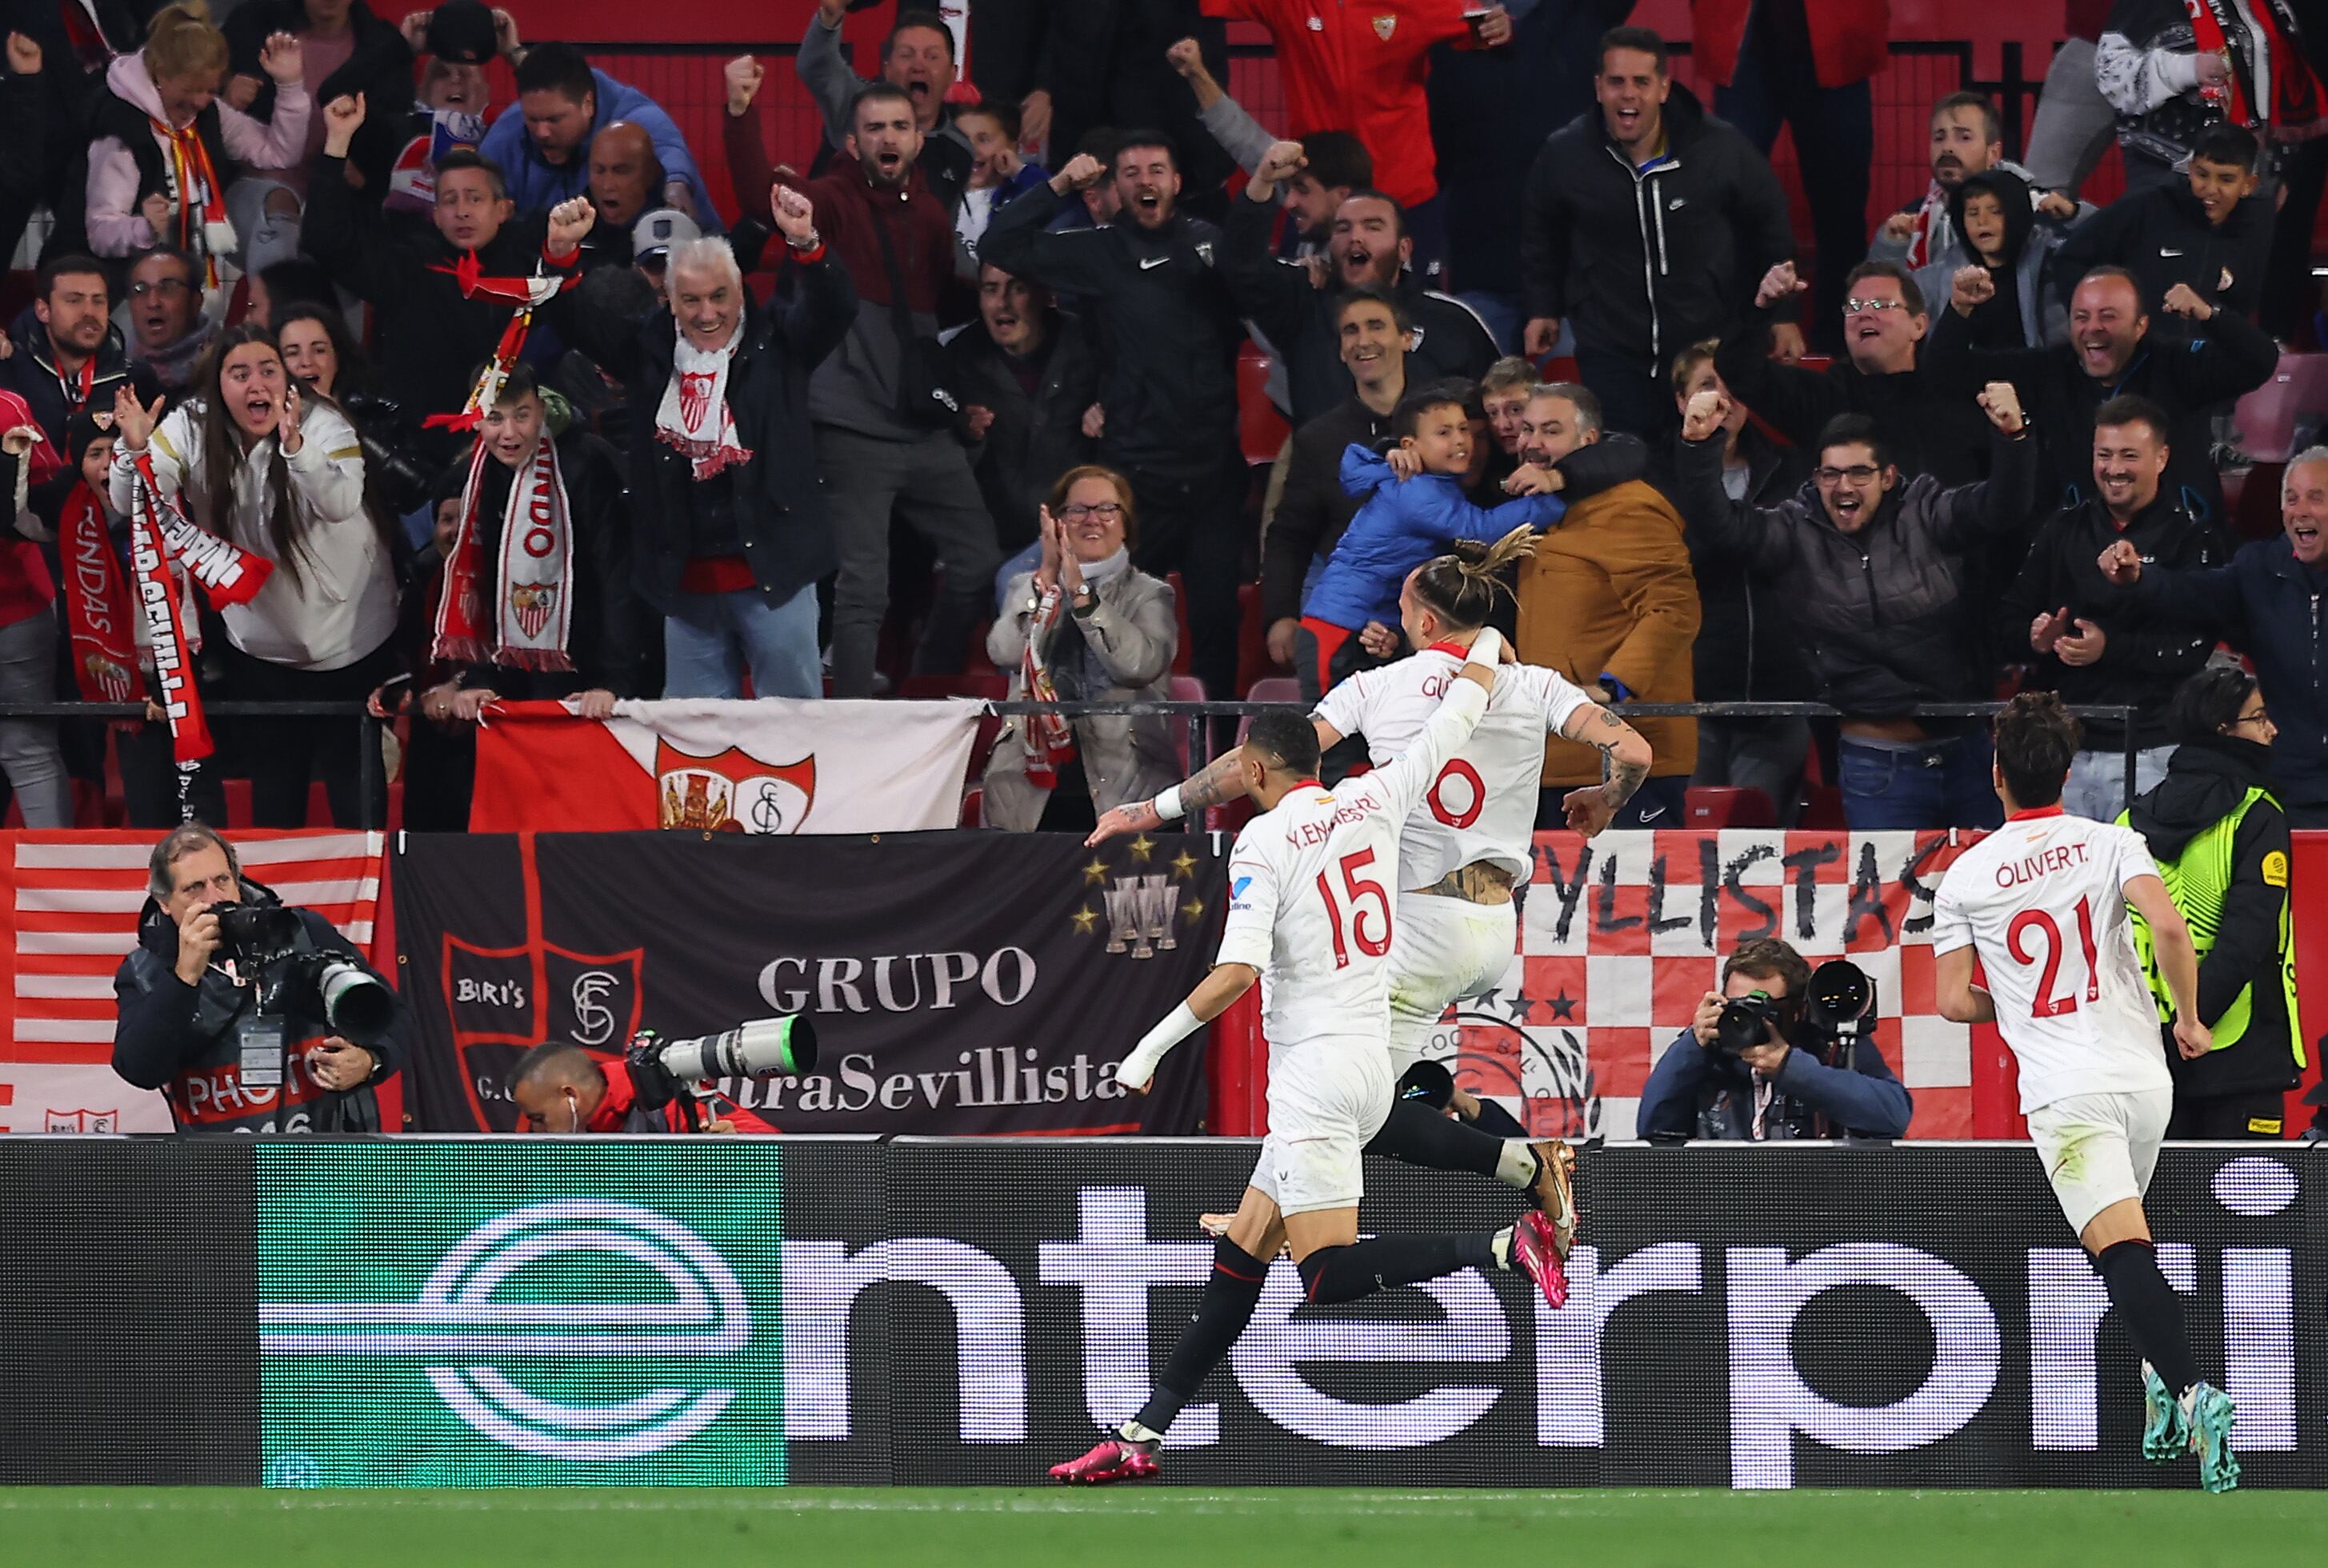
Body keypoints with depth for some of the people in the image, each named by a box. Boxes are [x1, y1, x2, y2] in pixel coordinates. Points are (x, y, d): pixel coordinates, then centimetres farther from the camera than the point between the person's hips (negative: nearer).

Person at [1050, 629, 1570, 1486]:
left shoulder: (1263, 843, -10)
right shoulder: (1375, 799, 8)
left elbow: (1238, 974, -19)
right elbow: (1453, 723, 22)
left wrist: (1151, 1047, -9)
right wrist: (1485, 651, 41)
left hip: (1315, 1070, -9)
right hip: (1370, 1065, 9)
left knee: (1329, 1275, -13)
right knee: (1240, 1255, 11)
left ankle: (1501, 1244, -26)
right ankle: (1143, 1433, 13)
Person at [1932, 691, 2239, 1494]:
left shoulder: (1965, 877, 3)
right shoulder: (2111, 844, 3)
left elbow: (1954, 1001, 3)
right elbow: (2168, 926, -13)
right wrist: (2190, 1017, 1)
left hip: (2066, 1091, -3)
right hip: (2144, 1078, 3)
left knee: (2122, 1251, -14)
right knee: (2125, 1238, 26)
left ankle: (2190, 1391, -33)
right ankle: (2164, 1382, 17)